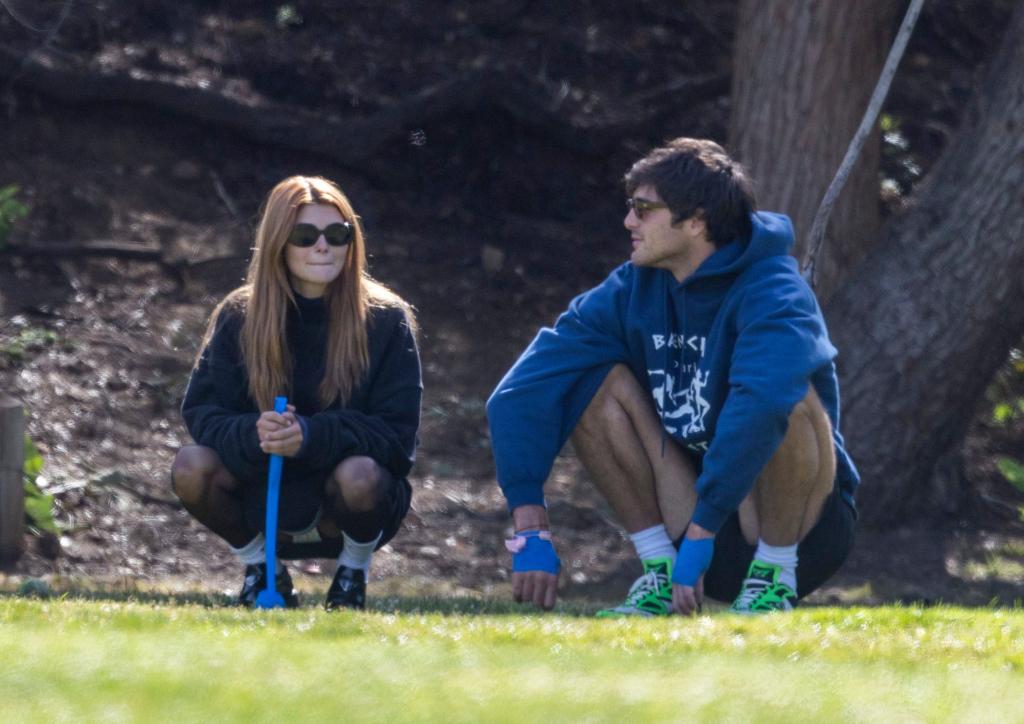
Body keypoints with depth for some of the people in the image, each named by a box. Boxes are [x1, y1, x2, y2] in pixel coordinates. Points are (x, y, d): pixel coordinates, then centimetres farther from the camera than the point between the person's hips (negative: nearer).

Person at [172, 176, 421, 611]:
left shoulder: (385, 321, -9)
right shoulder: (239, 317, -3)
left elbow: (396, 432, -13)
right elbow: (200, 412, -7)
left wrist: (312, 436, -30)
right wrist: (252, 434, -31)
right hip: (264, 497, 2)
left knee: (360, 476, -37)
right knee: (191, 468, -27)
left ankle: (353, 572, -2)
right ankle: (261, 569, 2)